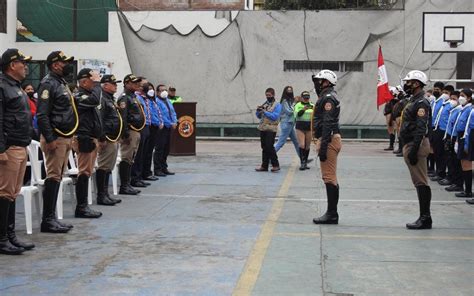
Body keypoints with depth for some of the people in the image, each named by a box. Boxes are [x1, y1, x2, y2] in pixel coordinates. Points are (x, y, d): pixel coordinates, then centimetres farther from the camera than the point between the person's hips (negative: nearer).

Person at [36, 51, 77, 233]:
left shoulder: (62, 83, 19)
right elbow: (42, 114, -18)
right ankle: (47, 220, -5)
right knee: (53, 177, -8)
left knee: (57, 177, 10)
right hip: (55, 138, -9)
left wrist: (71, 136, 18)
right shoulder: (48, 83, -11)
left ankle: (52, 217, 15)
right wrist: (50, 139, -22)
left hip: (65, 137, 9)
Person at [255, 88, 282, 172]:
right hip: (262, 128, 6)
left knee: (269, 147, -11)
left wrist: (265, 112, -16)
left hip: (271, 129, -6)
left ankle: (275, 165, -1)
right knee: (264, 147, 8)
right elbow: (259, 116, 18)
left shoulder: (277, 105, -1)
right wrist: (258, 111, -2)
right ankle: (264, 166, 13)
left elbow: (275, 116, -14)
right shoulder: (264, 104, 17)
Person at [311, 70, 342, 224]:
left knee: (329, 178, -8)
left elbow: (327, 124, -20)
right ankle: (332, 213, 17)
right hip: (332, 139, 10)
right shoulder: (328, 97, 18)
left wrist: (323, 147, -22)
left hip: (329, 140, -10)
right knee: (330, 178, 12)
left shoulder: (328, 98, -14)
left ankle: (332, 214, -6)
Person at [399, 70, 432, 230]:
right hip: (411, 144, 11)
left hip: (417, 145, -11)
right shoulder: (413, 101, 17)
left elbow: (420, 129, -22)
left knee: (421, 182, -8)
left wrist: (414, 150, -25)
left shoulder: (421, 103, -15)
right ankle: (424, 217, 16)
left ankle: (425, 218, -5)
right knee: (419, 182, 12)